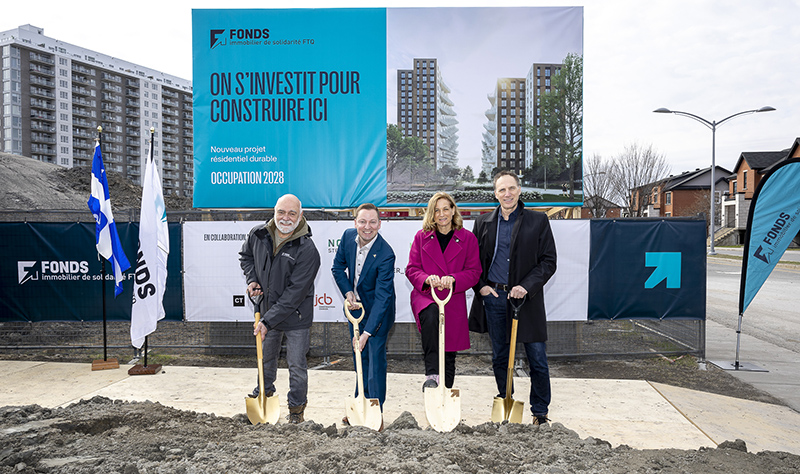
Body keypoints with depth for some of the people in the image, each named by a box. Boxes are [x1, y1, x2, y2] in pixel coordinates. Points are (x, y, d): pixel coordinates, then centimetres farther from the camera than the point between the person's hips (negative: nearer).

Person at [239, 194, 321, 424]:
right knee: (265, 357, 25)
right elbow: (245, 255, 16)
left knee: (297, 365, 7)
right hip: (266, 310, 5)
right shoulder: (258, 234, -8)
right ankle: (264, 392, 51)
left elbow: (295, 293, -24)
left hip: (296, 317, -5)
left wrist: (268, 321, -24)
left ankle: (296, 407, 30)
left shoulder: (307, 250, -24)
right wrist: (252, 279, -1)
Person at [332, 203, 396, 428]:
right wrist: (347, 292, -10)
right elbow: (338, 267, 5)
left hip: (378, 311, -5)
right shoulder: (348, 236, -11)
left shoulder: (386, 254, -29)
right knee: (360, 357, 15)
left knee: (375, 357, -3)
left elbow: (382, 297, -31)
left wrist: (367, 333, -34)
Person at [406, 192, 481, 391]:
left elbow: (474, 272, 3)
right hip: (425, 295, -1)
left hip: (453, 301, 1)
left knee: (449, 354, 6)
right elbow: (411, 269, 5)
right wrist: (427, 279, -17)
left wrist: (453, 279, -17)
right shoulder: (421, 237, 8)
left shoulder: (468, 238, 6)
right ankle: (431, 374, -35)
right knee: (431, 314, -37)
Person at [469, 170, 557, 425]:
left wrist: (526, 286, -14)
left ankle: (540, 413, 22)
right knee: (499, 359, 13)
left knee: (538, 359, 3)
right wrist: (480, 286, -3)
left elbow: (548, 262, -2)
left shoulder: (538, 221, 0)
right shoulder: (483, 222, 7)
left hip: (526, 299, -2)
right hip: (493, 298, 3)